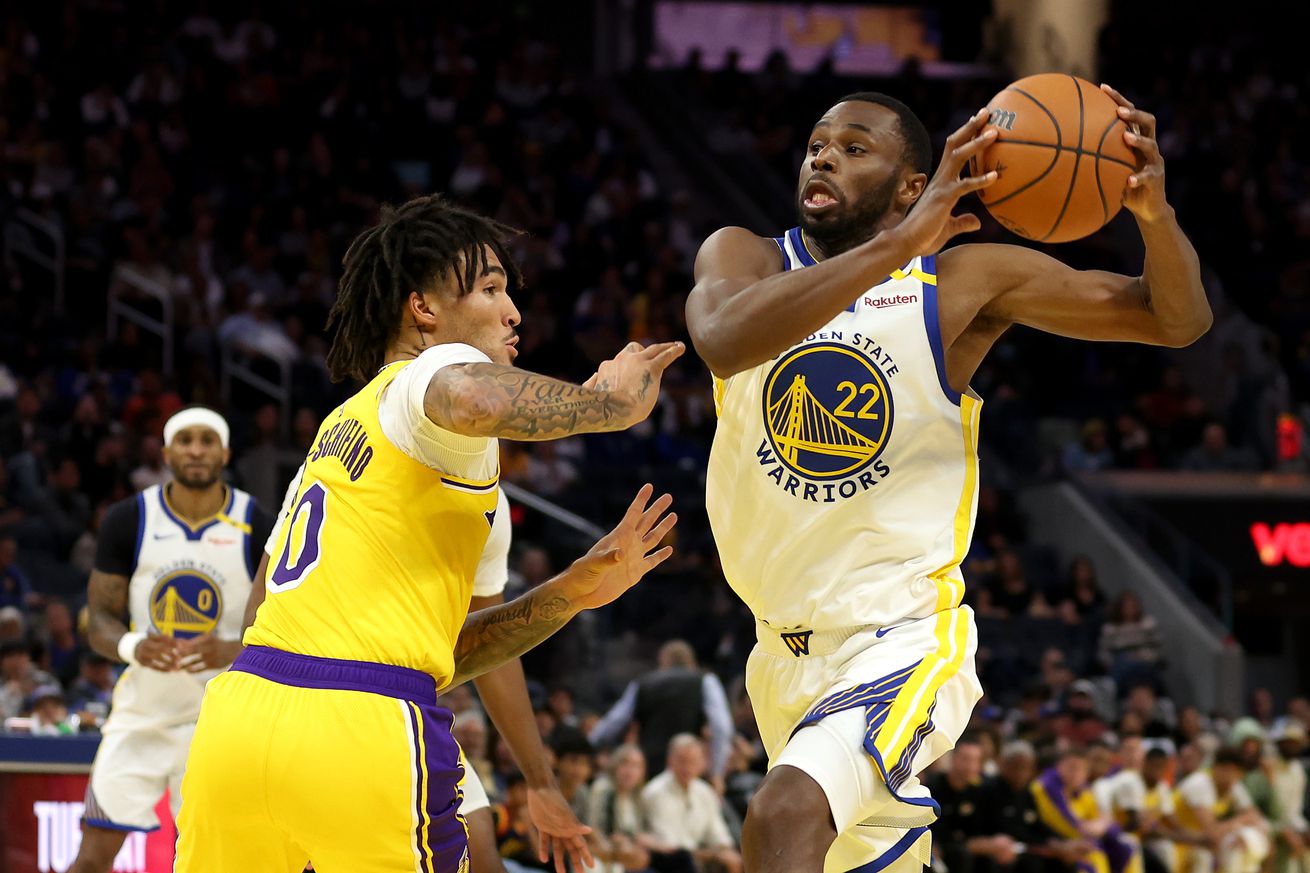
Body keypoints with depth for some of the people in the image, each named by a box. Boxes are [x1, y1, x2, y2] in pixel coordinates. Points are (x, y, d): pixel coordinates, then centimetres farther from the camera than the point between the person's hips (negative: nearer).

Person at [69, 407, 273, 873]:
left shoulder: (258, 528, -5)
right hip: (142, 709, 1)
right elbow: (99, 621, 0)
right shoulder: (129, 520, -2)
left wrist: (235, 650, -24)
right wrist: (133, 647, -23)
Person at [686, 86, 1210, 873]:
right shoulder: (744, 257, -3)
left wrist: (1155, 213, -24)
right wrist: (897, 244, -37)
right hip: (786, 652, 5)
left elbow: (1179, 320, -2)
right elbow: (724, 340, -29)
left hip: (904, 640, -5)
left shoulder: (963, 282, -6)